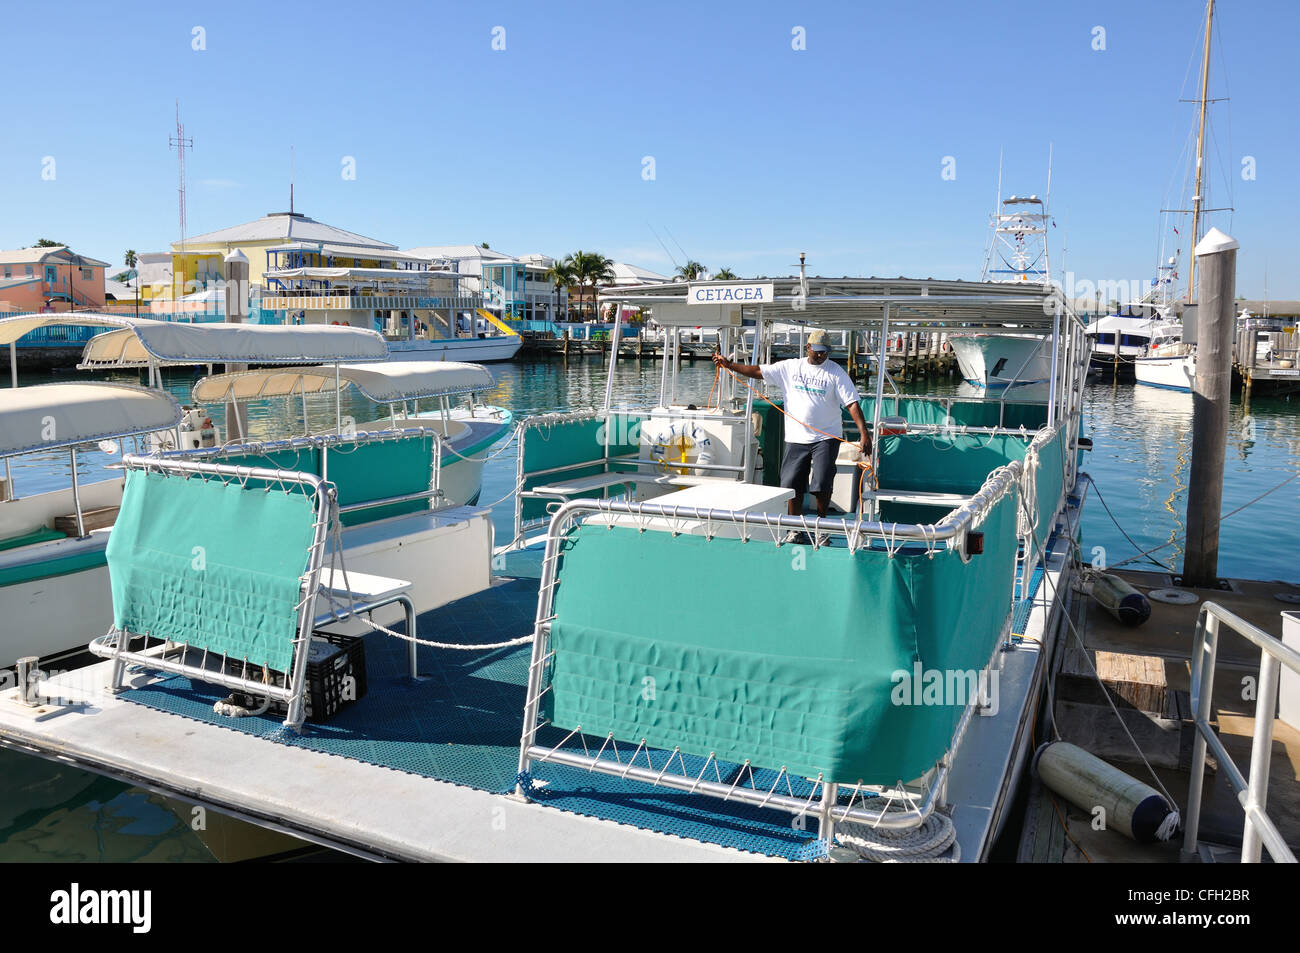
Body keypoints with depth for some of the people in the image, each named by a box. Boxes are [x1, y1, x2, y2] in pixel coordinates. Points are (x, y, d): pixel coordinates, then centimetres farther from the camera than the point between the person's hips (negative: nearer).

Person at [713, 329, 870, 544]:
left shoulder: (837, 373, -2)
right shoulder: (790, 367, 6)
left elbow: (852, 404, -9)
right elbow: (758, 371, 7)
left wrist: (864, 434, -19)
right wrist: (729, 365, -1)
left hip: (826, 438, -3)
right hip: (796, 438, 3)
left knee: (821, 486, -7)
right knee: (792, 486, 4)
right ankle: (796, 530, 17)